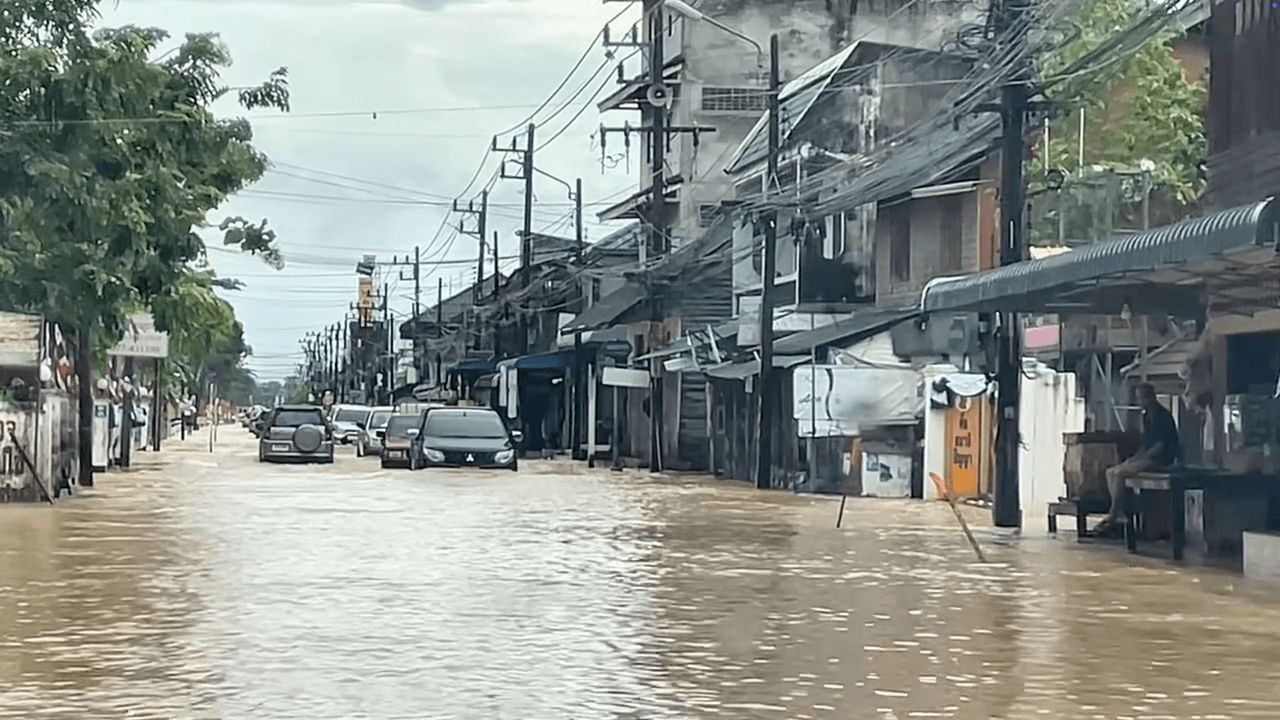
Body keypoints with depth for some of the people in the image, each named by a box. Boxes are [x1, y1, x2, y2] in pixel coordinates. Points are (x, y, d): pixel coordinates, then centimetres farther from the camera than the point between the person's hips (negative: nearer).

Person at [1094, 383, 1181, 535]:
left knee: (1119, 473, -23)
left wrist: (1138, 459, -17)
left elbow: (1160, 446, -18)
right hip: (1148, 458, 10)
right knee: (1110, 472, -2)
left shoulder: (1162, 416, -12)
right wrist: (1133, 459, 4)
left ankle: (1112, 517, -17)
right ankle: (1119, 514, -13)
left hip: (1161, 461, -10)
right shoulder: (1147, 416, 17)